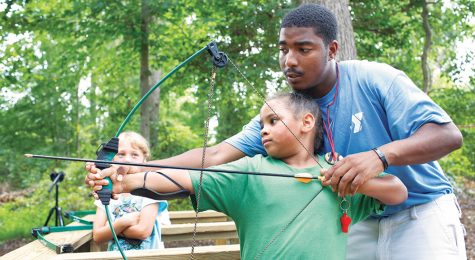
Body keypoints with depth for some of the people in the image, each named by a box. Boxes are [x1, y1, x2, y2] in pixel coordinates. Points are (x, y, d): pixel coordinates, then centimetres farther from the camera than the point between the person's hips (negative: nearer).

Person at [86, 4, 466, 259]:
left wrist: (381, 155, -42)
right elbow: (217, 155, -19)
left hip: (422, 211, -3)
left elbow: (448, 134, -24)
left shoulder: (375, 79, -19)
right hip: (357, 222, 4)